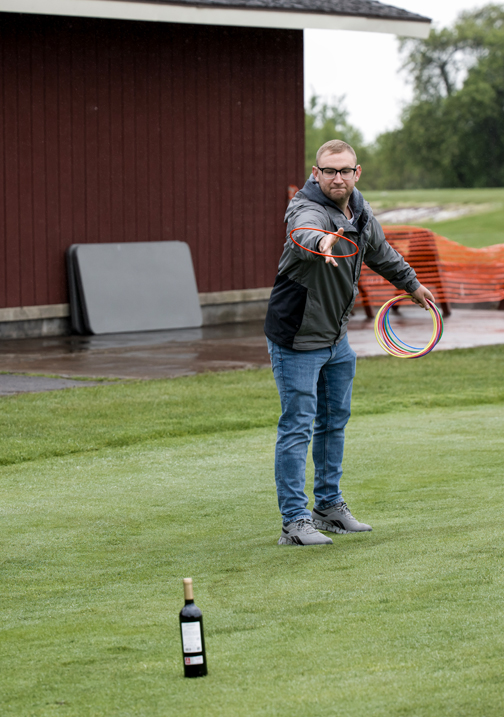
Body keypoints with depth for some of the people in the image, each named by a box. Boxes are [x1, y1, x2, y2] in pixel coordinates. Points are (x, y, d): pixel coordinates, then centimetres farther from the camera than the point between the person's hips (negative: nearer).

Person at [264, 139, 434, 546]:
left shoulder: (361, 212, 2)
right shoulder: (308, 209, -23)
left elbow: (381, 253, 22)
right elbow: (304, 232, -49)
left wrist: (411, 284, 36)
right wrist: (321, 241, -72)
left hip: (336, 338, 9)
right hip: (297, 341, -9)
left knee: (335, 421, 18)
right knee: (298, 428, -7)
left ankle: (330, 507, 32)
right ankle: (295, 521, -3)